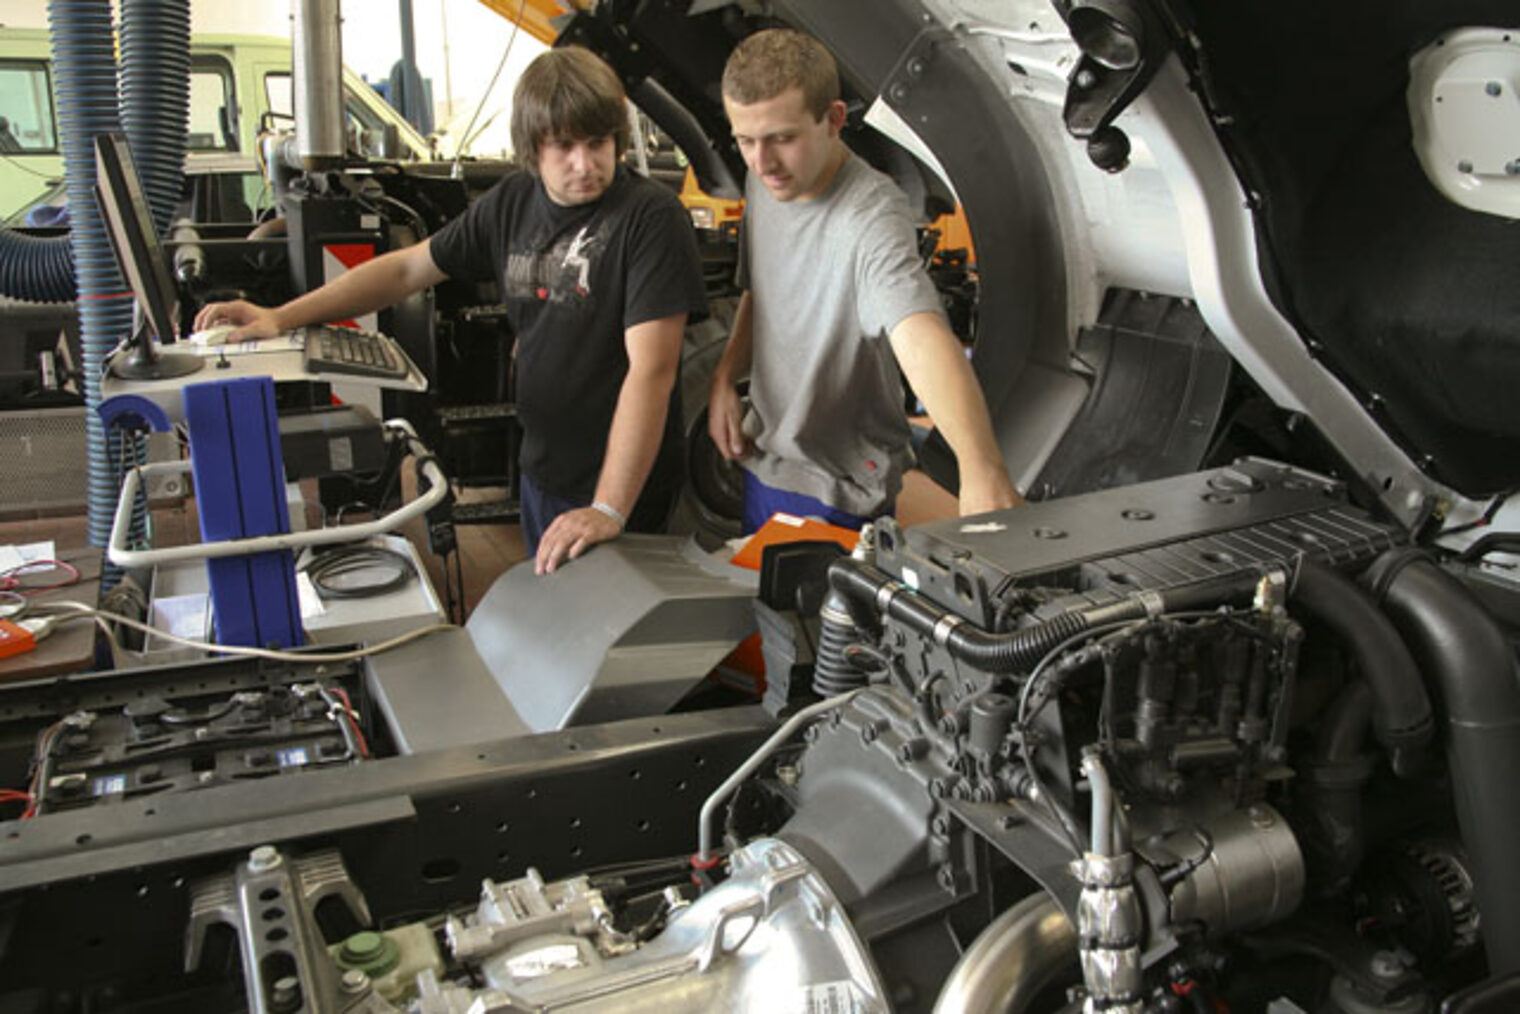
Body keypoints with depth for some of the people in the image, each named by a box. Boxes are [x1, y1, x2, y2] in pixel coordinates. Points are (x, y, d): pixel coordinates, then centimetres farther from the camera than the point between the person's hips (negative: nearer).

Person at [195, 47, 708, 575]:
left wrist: (609, 511, -32)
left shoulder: (650, 216, -18)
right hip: (541, 468, 7)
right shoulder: (513, 202, 4)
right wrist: (280, 318, 4)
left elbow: (651, 370, -26)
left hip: (621, 490, -7)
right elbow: (409, 268, 12)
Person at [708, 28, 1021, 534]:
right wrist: (724, 380, -2)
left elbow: (920, 335, -46)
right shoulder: (763, 183, -3)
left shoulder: (869, 216, -29)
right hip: (762, 463, 8)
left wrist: (982, 468, -60)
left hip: (835, 495, -8)